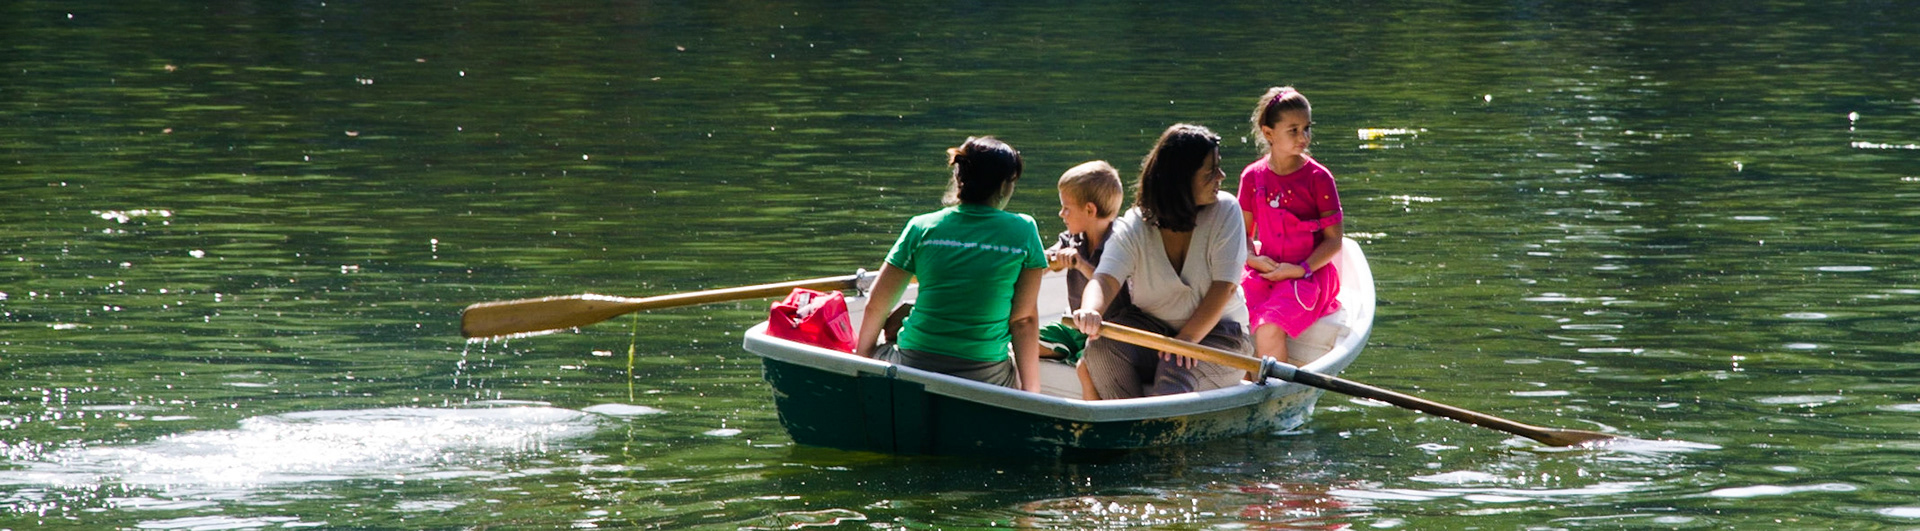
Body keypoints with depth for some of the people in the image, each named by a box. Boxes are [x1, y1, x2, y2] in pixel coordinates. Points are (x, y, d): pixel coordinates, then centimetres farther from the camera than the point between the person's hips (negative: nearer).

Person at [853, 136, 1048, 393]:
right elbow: (1024, 319, -1)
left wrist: (862, 355, 26)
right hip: (986, 376, -2)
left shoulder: (922, 228, 2)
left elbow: (875, 305, 8)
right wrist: (1031, 390, 5)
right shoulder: (1023, 232, -2)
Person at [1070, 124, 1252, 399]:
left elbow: (1224, 286, -13)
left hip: (1216, 332, -2)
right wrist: (1091, 311, -48)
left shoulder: (1224, 210, -8)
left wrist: (1188, 338, -25)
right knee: (1101, 348, -28)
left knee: (1174, 379, -34)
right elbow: (1106, 279, -22)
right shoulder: (1134, 226, -7)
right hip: (1150, 325, 2)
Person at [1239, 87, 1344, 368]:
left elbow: (1334, 239, -4)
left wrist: (1301, 270, -16)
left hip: (1309, 274, -4)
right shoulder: (1252, 177, 6)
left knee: (1268, 330, -29)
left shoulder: (1318, 178, -3)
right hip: (1265, 271, 4)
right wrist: (1253, 258, -8)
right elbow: (1243, 232, 14)